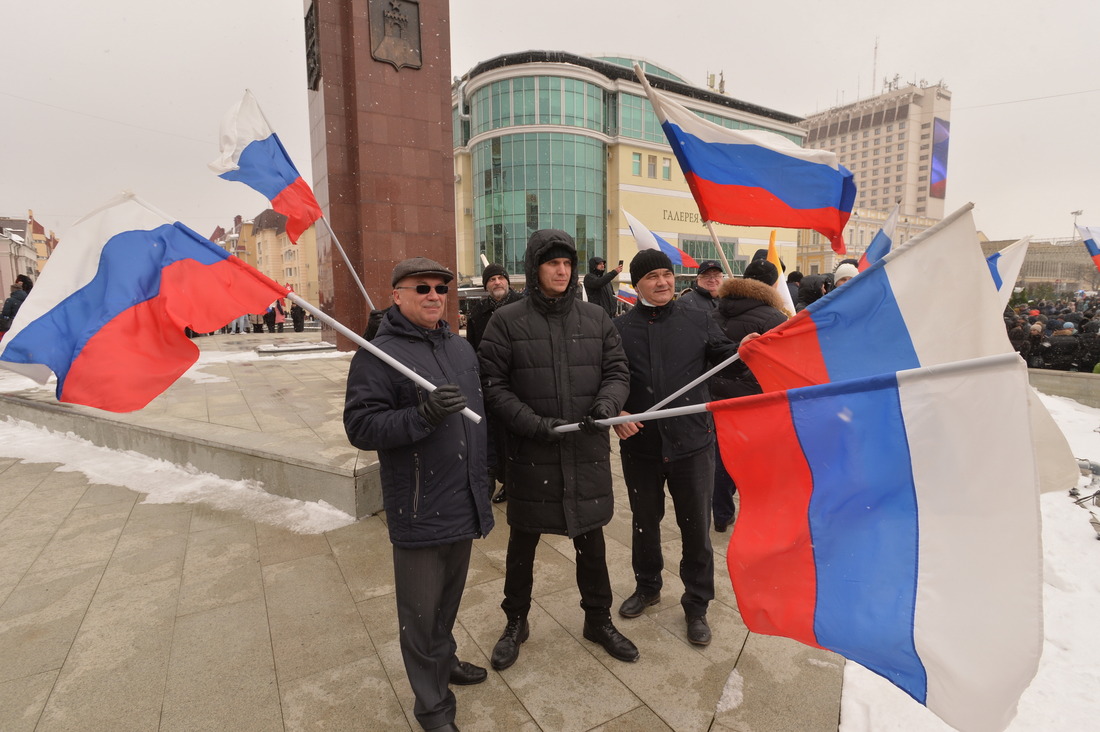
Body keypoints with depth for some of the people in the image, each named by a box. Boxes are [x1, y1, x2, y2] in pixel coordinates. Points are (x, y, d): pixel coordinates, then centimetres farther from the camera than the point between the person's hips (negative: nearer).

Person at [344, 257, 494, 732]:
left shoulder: (461, 348, 10)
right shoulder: (377, 355, -13)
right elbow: (360, 426, -19)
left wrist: (485, 474, 20)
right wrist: (423, 415, -32)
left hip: (462, 502, 7)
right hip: (418, 510, -6)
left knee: (450, 596, 24)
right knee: (421, 611, 9)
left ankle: (444, 660, 49)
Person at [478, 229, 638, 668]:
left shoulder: (595, 318, 5)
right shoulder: (507, 321, -6)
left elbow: (617, 371, 7)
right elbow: (492, 385, -9)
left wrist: (608, 402, -14)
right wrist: (534, 424, -18)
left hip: (588, 452, 3)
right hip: (530, 454, -2)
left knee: (591, 541, 18)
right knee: (522, 544, 16)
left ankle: (599, 620, 41)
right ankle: (516, 622, 41)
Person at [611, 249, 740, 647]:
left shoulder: (698, 320, 2)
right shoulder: (619, 328, 1)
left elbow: (723, 357, 6)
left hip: (691, 443, 0)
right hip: (640, 444, 1)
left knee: (696, 528, 10)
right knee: (644, 522, 20)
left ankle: (696, 606, 32)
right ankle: (647, 587, 45)